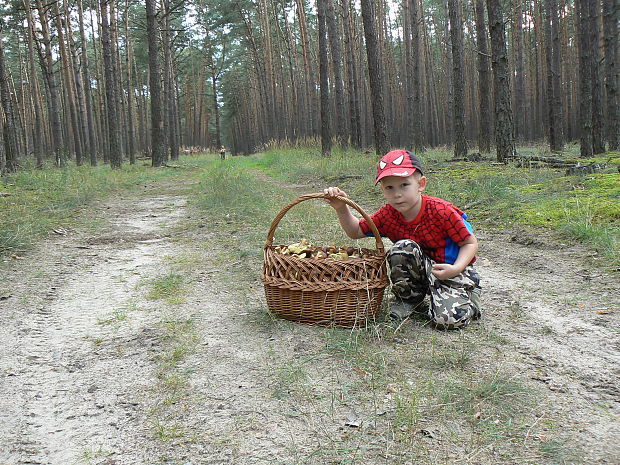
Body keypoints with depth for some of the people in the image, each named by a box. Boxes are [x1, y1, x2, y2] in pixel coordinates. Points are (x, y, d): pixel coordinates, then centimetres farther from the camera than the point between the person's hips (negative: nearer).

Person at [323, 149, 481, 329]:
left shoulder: (442, 211, -22)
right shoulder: (387, 214, -9)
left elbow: (471, 243, -13)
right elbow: (356, 231, 2)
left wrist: (456, 268, -30)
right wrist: (342, 209, -16)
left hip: (449, 270, -4)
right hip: (418, 271, 4)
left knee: (450, 319, -29)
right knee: (403, 247, -29)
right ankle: (408, 298, -3)